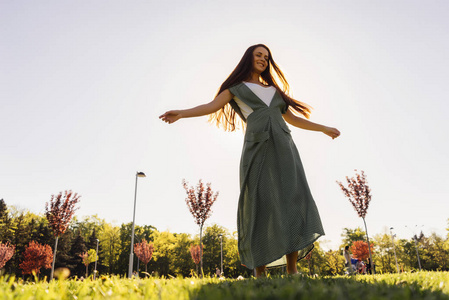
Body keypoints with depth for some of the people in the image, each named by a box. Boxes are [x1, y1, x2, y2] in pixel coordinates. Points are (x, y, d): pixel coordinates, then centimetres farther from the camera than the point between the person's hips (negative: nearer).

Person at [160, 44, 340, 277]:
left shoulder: (274, 90, 30)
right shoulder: (236, 88, 18)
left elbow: (292, 118, 34)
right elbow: (211, 106, 2)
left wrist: (323, 129, 37)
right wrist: (181, 114, -14)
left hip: (282, 147, 4)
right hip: (258, 148, -4)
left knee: (292, 201, -9)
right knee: (260, 205, -11)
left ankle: (292, 270, -7)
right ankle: (260, 273, -5)